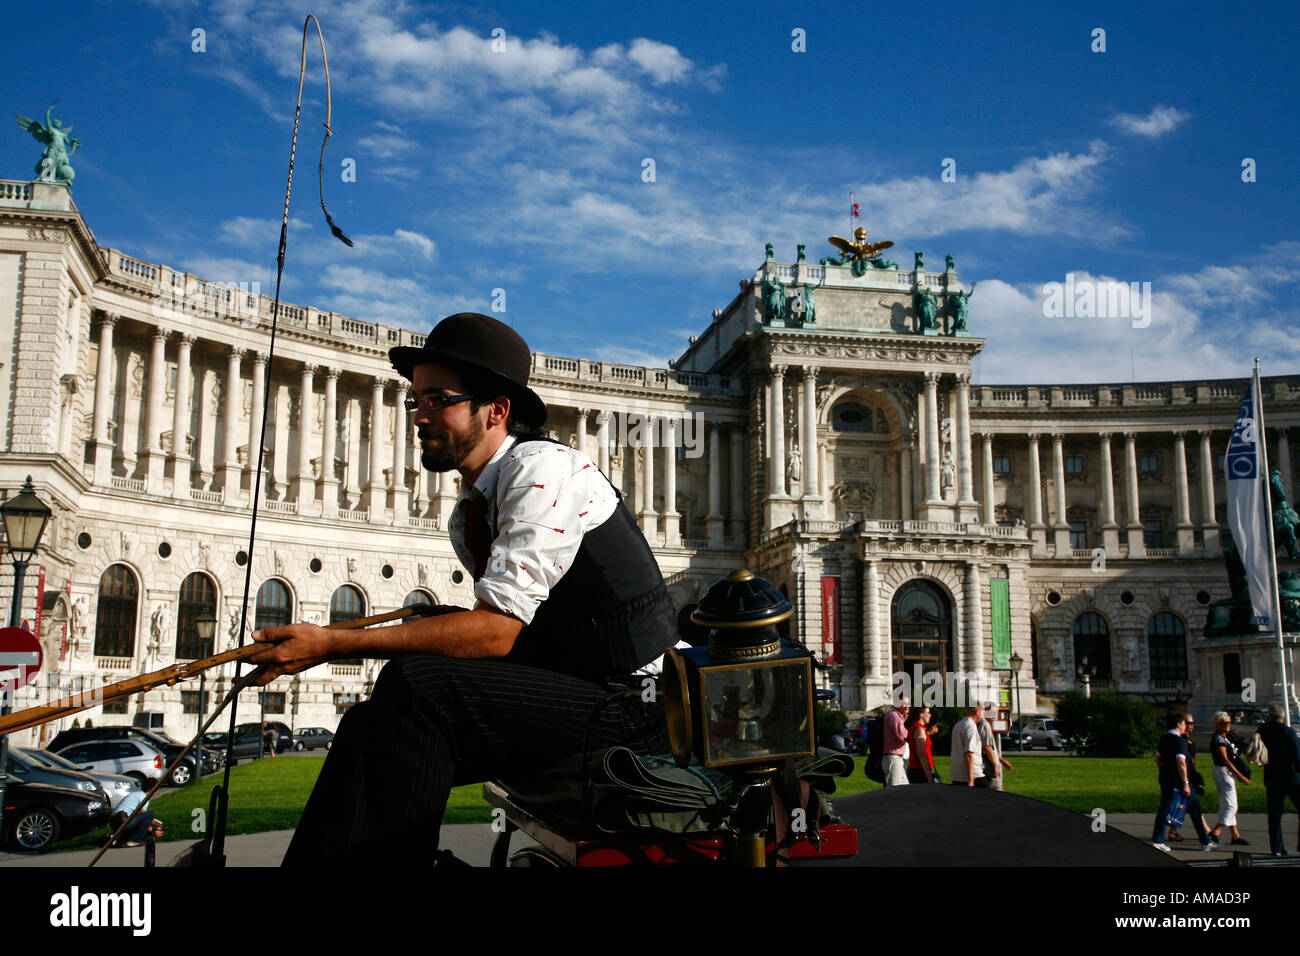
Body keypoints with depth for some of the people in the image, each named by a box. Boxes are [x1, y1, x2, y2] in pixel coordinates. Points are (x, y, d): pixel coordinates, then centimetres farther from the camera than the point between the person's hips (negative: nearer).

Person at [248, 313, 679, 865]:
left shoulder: (545, 469, -15)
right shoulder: (466, 517, 14)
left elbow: (496, 631, -23)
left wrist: (333, 644, -23)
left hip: (630, 708, -9)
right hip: (564, 694, 9)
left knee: (416, 685, -25)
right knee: (368, 723, 0)